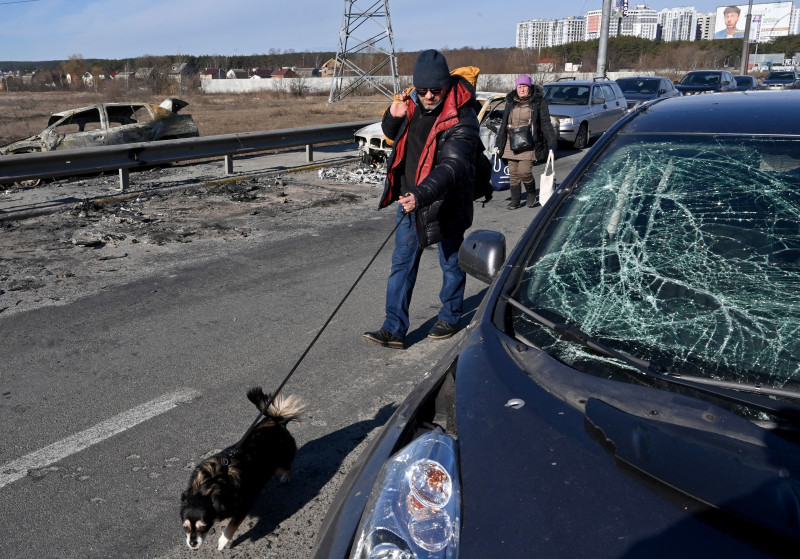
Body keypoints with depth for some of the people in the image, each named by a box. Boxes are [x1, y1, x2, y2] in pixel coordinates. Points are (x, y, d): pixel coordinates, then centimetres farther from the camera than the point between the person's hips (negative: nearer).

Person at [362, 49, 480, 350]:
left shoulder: (461, 119, -22)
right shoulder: (413, 104, -1)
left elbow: (453, 166, -33)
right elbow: (392, 134, 17)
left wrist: (421, 195, -47)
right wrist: (393, 116, -6)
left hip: (445, 204, -6)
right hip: (409, 200, 6)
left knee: (451, 263, 12)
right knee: (402, 263, 6)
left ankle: (450, 318, 34)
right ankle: (394, 329, 12)